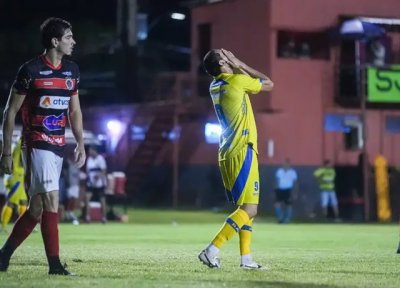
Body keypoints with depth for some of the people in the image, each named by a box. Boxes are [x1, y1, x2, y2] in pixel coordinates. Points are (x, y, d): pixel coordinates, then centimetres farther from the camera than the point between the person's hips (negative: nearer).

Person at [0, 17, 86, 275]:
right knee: (51, 201, -14)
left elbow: (75, 111, 19)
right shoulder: (30, 70, -9)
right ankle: (55, 264, -11)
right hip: (37, 145, -7)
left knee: (37, 209, 8)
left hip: (58, 147, 7)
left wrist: (80, 143, 9)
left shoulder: (72, 70, 10)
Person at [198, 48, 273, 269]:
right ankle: (212, 251, -19)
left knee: (244, 207, 15)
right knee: (250, 209, -10)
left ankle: (246, 257, 10)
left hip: (227, 154, 9)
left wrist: (238, 67, 15)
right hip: (242, 152, -9)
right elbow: (269, 84, 3)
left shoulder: (214, 87, 11)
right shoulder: (237, 81, -11)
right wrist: (240, 65, 4)